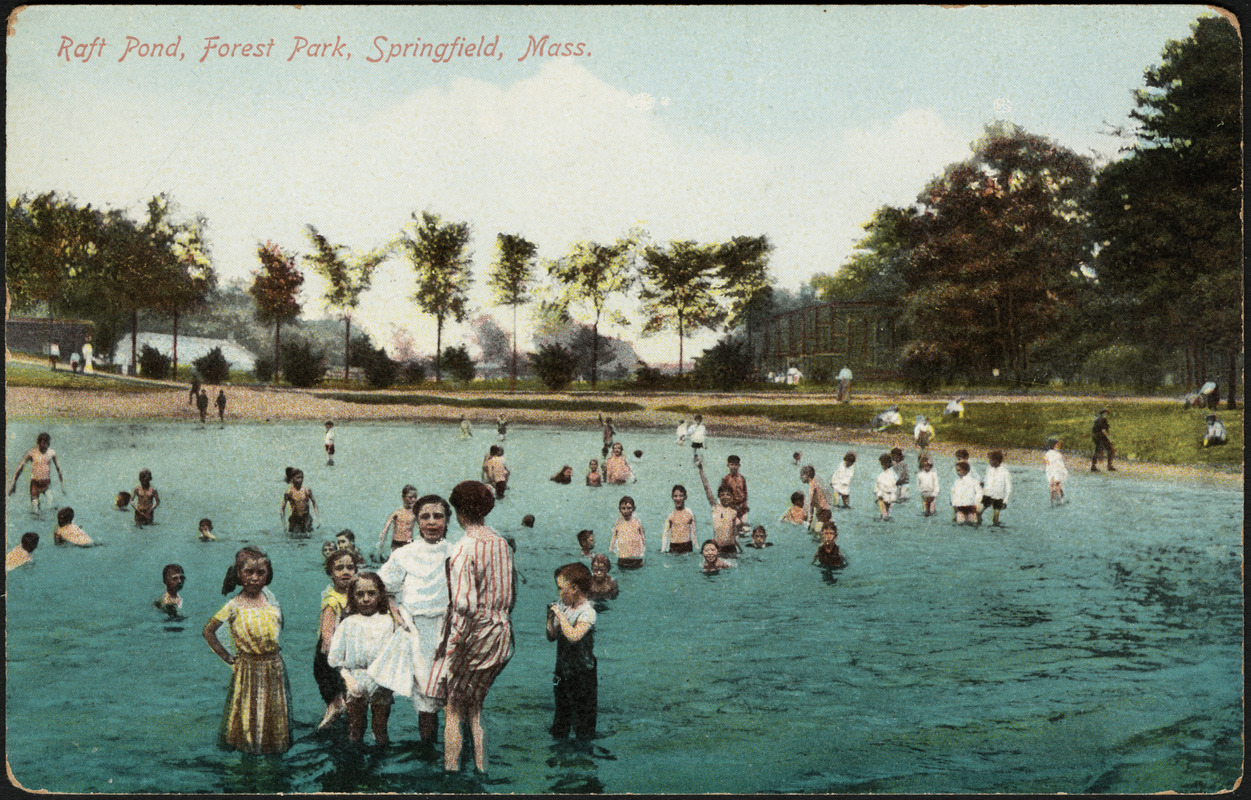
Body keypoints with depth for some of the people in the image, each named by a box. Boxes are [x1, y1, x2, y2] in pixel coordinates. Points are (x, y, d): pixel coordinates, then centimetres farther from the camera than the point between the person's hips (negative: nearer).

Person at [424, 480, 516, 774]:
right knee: (477, 706, 17)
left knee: (454, 708, 5)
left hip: (472, 634, -7)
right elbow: (511, 593, 11)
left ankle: (451, 768, 8)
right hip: (501, 633, 7)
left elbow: (464, 604, -20)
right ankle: (482, 767, 20)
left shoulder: (463, 549, -17)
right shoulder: (502, 544, 4)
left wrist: (452, 647, -13)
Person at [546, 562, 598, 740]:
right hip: (562, 670, 7)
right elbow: (551, 637, 10)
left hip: (582, 673, -7)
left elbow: (574, 636, -31)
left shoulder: (587, 612, -16)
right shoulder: (562, 606, 5)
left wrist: (560, 615, -22)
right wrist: (550, 618, -5)